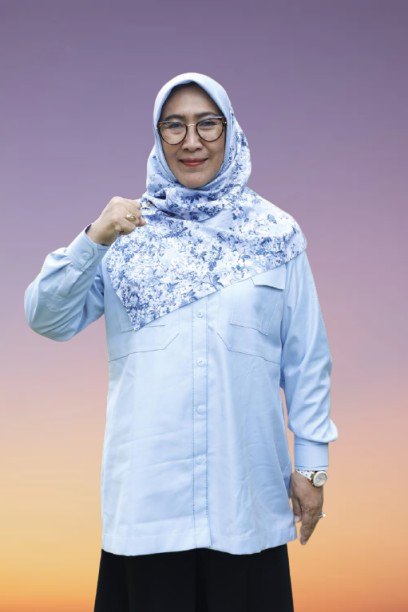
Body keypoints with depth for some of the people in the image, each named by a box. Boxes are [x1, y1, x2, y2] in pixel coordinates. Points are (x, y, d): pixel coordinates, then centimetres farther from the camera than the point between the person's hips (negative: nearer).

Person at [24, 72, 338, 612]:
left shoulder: (275, 233, 4)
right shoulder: (129, 230, 6)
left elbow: (307, 358, 4)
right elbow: (47, 320, -1)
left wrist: (312, 463, 1)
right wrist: (93, 241, -14)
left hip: (245, 485, 0)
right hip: (148, 486, 1)